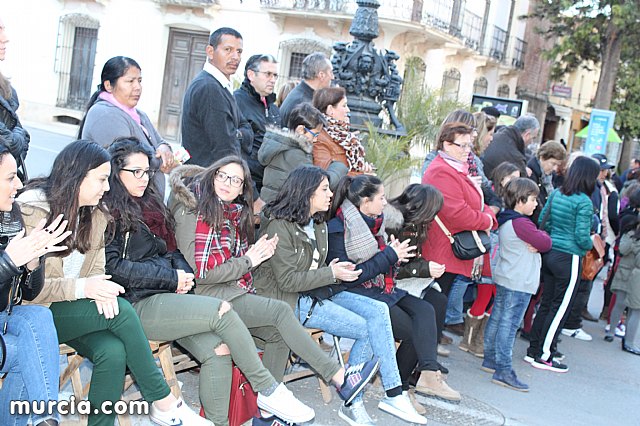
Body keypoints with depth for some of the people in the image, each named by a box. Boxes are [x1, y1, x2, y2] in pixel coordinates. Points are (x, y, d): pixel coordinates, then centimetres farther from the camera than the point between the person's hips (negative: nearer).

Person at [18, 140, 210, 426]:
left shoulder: (96, 215, 9)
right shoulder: (32, 210, -12)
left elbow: (97, 267, 6)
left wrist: (101, 291, -19)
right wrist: (83, 288, -28)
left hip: (75, 309, 6)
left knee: (113, 351, -29)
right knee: (121, 311, -27)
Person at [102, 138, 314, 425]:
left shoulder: (149, 205, 21)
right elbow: (112, 267, -13)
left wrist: (183, 271, 0)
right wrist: (172, 278, -11)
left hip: (165, 296, 7)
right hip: (137, 304, -7)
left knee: (218, 350, -16)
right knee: (221, 311, -20)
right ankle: (268, 390, -9)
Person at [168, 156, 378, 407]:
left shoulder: (235, 214, 16)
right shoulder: (192, 213, -8)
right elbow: (200, 272, -14)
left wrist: (258, 254, -1)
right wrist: (248, 261, -9)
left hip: (238, 292, 8)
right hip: (212, 297, -8)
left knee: (278, 333, -13)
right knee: (281, 311, -22)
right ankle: (338, 377, -19)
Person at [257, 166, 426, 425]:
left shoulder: (319, 225, 15)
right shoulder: (279, 226, -13)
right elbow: (287, 280, -17)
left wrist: (335, 270, -1)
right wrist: (332, 274, -17)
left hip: (316, 291, 8)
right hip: (290, 300, -8)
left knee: (378, 310, -13)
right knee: (366, 329, -18)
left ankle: (394, 395, -14)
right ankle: (351, 404, -3)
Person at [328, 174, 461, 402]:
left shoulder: (374, 222, 12)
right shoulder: (338, 229, -13)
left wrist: (395, 253, -1)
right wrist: (389, 256, -17)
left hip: (381, 289, 8)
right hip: (357, 296, -8)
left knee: (425, 310, -17)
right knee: (412, 331, -18)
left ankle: (429, 374, -23)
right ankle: (398, 387, -6)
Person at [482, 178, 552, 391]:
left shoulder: (506, 220, 12)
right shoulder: (521, 223, -19)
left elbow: (539, 244, 14)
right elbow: (546, 243, -12)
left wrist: (537, 244, -7)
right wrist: (543, 234, 7)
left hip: (504, 279, 10)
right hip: (518, 284, -10)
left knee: (496, 319, 14)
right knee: (509, 325, -9)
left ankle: (490, 359, 24)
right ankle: (504, 371, -7)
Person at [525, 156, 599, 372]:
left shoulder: (556, 193, 6)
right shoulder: (584, 202, -14)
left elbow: (542, 221, 9)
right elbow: (582, 236, -16)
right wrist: (592, 244, 3)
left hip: (549, 254, 7)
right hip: (569, 258, -7)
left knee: (546, 303, 15)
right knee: (560, 308, 2)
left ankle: (534, 350, 21)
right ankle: (544, 356, 8)